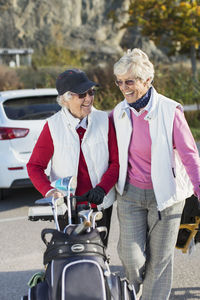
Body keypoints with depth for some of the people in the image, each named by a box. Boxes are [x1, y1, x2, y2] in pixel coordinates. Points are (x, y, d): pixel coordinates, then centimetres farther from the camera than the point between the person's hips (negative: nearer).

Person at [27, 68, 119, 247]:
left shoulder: (104, 121, -2)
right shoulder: (53, 126, -7)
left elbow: (116, 162, 1)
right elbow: (35, 166, -4)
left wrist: (102, 188, -15)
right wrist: (49, 191, -21)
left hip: (100, 204, 2)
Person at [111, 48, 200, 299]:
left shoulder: (170, 111, -12)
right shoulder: (119, 113, 1)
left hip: (164, 194, -3)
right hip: (130, 193, 3)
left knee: (159, 259, 5)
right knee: (130, 255, -2)